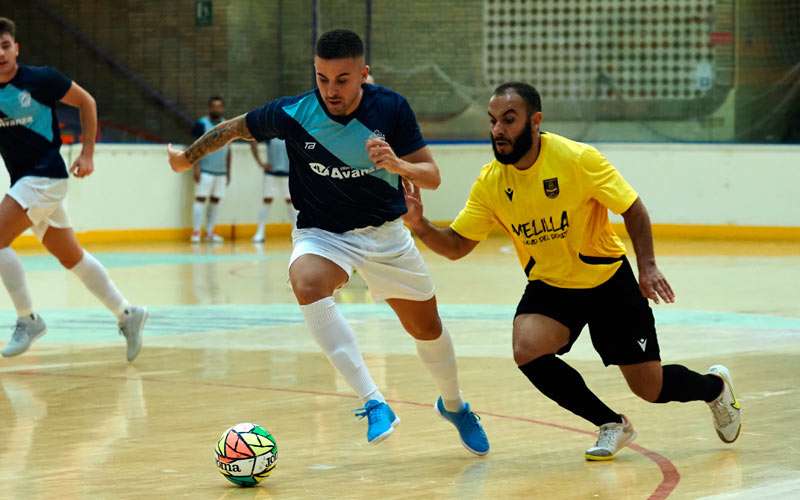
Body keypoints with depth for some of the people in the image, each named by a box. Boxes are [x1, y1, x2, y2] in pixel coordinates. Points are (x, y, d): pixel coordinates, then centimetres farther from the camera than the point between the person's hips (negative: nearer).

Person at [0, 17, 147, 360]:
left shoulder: (39, 80, -12)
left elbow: (86, 102, -1)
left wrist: (87, 153, -3)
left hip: (46, 175, -6)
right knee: (71, 257, 12)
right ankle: (127, 315, 24)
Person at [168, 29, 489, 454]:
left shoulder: (390, 108, -16)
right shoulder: (292, 114, -18)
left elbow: (431, 177, -12)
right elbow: (234, 128, 1)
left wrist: (398, 164, -33)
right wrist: (187, 158, 13)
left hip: (385, 232, 2)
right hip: (322, 233, -2)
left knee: (427, 327, 12)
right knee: (307, 283, -36)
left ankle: (453, 404, 46)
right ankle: (374, 403, -38)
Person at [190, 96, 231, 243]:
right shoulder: (202, 124, -4)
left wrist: (228, 171, 16)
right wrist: (196, 167, -14)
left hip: (221, 171, 5)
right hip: (205, 170, -5)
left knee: (215, 200, 7)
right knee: (200, 198, -7)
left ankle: (210, 232, 13)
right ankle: (196, 232, -6)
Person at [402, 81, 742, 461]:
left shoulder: (578, 159, -21)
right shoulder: (489, 182, -11)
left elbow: (633, 210, -13)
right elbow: (456, 245, -5)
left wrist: (647, 266, -23)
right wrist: (420, 226, -24)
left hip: (608, 281, -3)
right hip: (549, 286, 3)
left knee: (652, 389, -1)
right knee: (527, 350, -28)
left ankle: (714, 386, 38)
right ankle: (611, 425, -4)